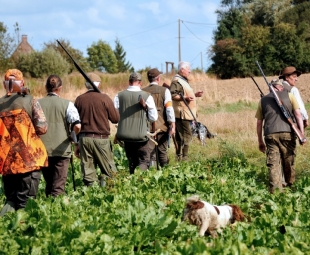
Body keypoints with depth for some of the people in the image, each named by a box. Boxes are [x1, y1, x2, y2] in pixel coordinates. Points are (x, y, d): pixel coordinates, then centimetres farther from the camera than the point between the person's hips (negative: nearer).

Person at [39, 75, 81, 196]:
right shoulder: (67, 104, -5)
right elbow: (77, 126, -15)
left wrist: (38, 136, 13)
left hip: (42, 150, 3)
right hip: (61, 150, -3)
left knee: (49, 184, 18)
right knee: (58, 187, 2)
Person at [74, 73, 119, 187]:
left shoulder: (79, 99, 6)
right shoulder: (104, 98, -5)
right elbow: (116, 119, -1)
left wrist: (77, 144, 18)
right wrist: (111, 109, 18)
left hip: (84, 138, 3)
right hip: (101, 138, -3)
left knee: (87, 172, 8)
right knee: (110, 171, 5)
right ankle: (104, 180, -19)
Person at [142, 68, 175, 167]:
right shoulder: (164, 91, -3)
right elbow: (169, 108, -10)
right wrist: (172, 125, -8)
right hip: (162, 126, -2)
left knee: (150, 152, 3)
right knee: (162, 152, 9)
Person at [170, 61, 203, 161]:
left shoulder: (183, 80, 21)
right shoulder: (176, 81, -13)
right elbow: (173, 95, -22)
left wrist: (195, 94, 19)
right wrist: (185, 98, -31)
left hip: (186, 113, 11)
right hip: (182, 113, -11)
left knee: (180, 136, 12)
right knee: (186, 135, -12)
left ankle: (180, 157, 17)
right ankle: (184, 158, -11)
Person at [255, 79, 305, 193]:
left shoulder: (263, 100, 19)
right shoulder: (289, 96, 13)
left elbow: (259, 123, 18)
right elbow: (298, 114, 2)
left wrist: (260, 142, 24)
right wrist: (302, 133, 1)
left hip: (270, 134, 1)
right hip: (287, 133, -1)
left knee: (273, 163, 0)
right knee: (289, 162, 12)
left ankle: (275, 190, -9)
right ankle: (291, 187, 22)